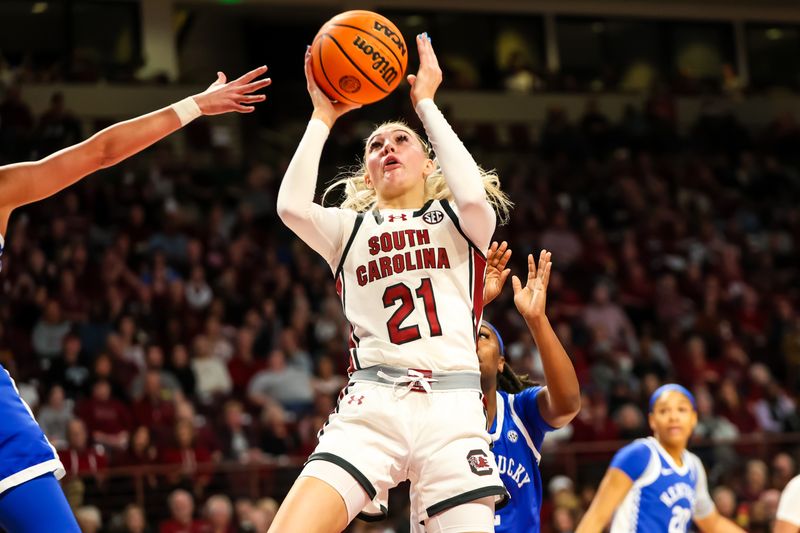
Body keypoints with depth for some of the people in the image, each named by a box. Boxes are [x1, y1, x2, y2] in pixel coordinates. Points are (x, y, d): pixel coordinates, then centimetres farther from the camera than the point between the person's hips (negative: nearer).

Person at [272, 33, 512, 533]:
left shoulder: (458, 223, 16)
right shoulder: (351, 229, 19)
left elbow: (474, 195, -9)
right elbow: (292, 206, -2)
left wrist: (426, 103, 1)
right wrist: (323, 117, 6)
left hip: (453, 405, 0)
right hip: (372, 403, 1)